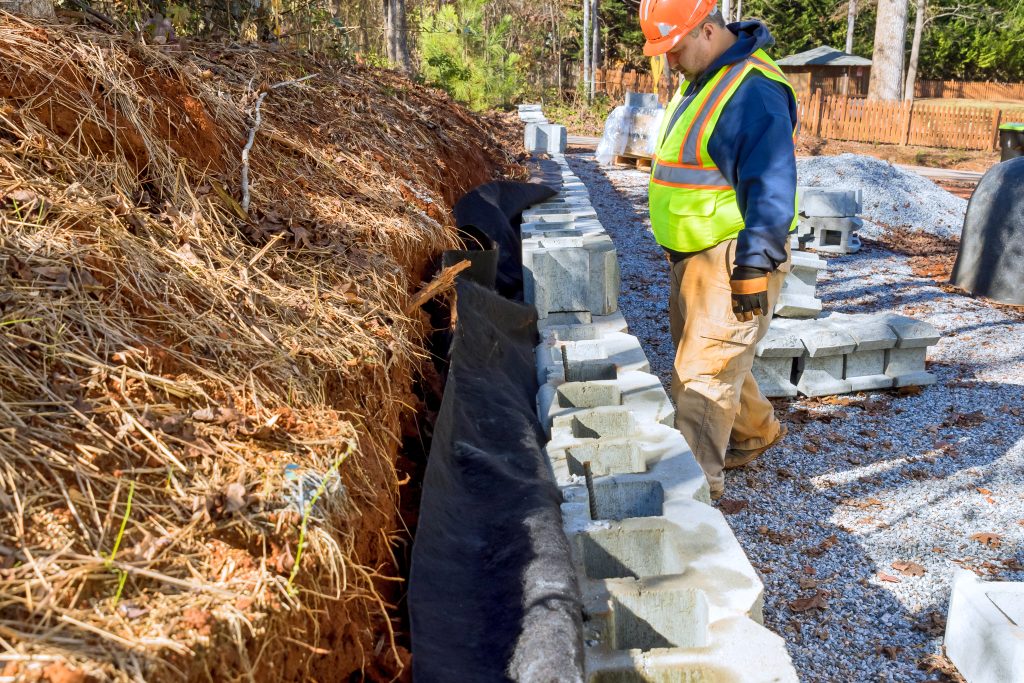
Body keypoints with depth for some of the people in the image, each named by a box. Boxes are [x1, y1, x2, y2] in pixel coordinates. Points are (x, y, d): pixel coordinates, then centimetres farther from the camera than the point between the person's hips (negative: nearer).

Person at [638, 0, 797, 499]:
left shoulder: (752, 91, -20)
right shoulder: (702, 79, 11)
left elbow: (770, 191, -23)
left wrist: (754, 269, -23)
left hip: (732, 261, -10)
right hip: (694, 254, 10)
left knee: (702, 372, -5)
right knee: (711, 355, 21)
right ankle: (755, 431, 41)